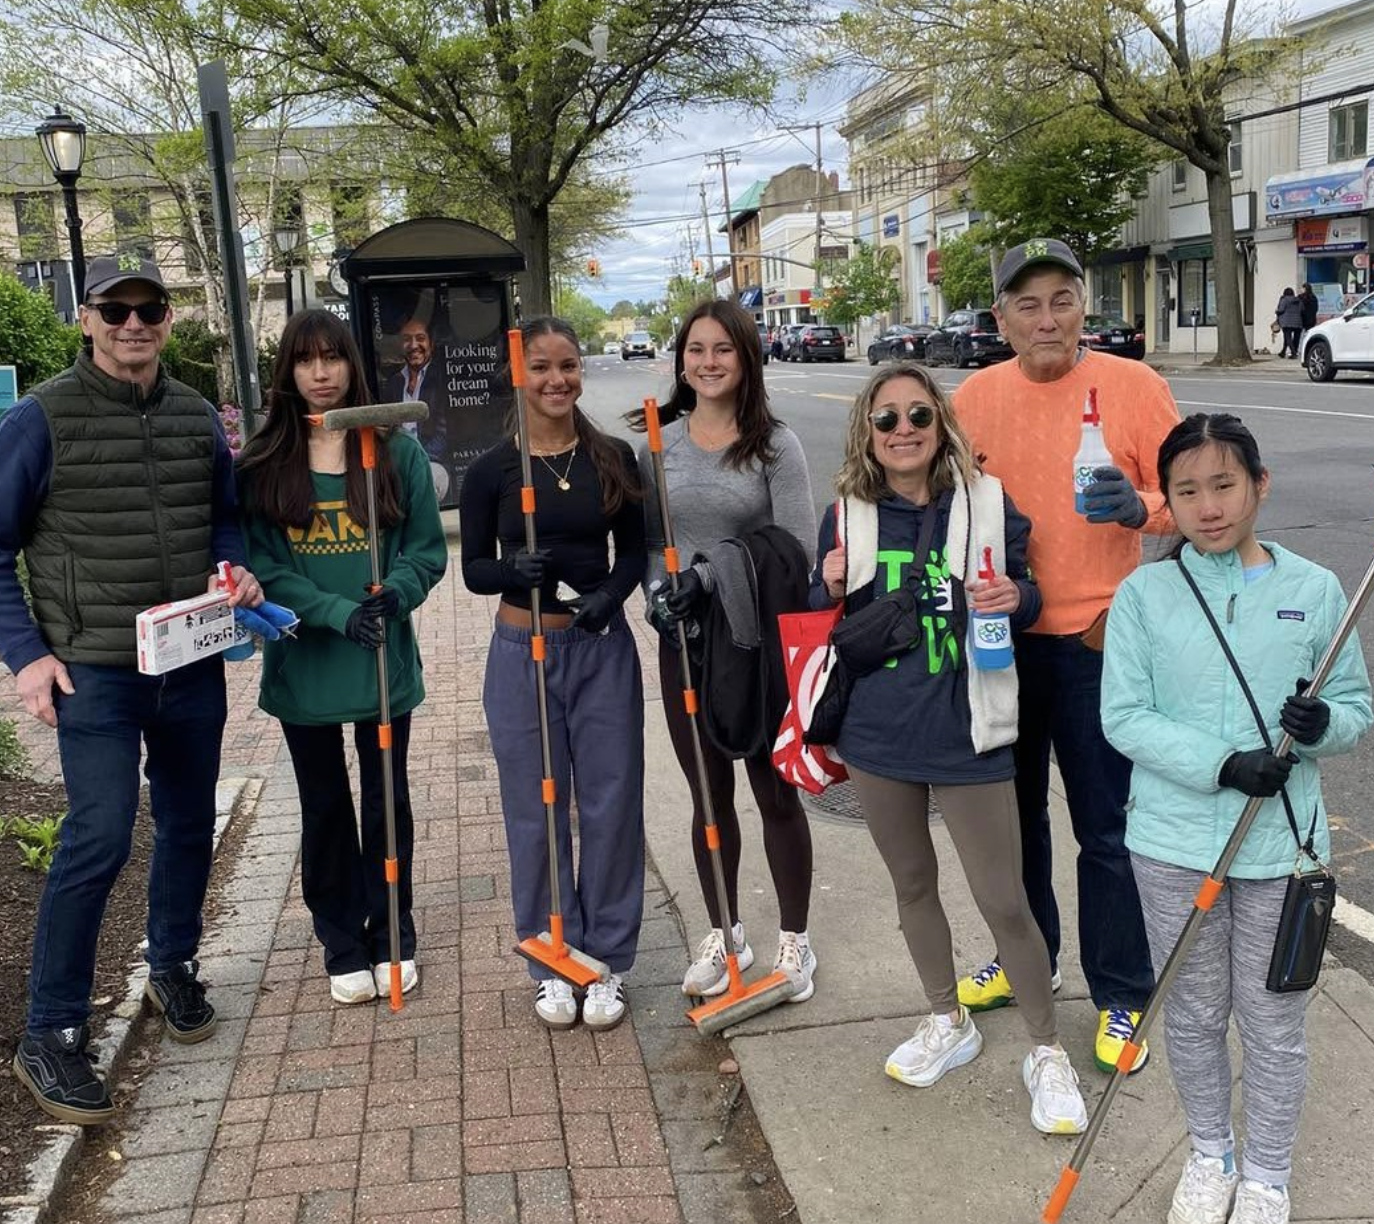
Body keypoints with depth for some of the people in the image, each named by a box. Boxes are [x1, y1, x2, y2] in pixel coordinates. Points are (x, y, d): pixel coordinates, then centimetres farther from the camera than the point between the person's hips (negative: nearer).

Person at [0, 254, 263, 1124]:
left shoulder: (199, 418, 5)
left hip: (193, 666, 5)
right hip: (94, 671, -5)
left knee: (190, 823, 15)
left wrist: (236, 569, -2)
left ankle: (174, 967, 38)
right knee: (100, 839, -10)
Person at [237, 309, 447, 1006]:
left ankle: (391, 939, 29)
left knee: (386, 800, 12)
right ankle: (342, 946, 30)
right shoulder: (261, 463, -2)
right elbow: (261, 565, -7)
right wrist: (336, 611, -20)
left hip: (384, 660, 0)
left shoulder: (396, 450, -3)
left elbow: (428, 549, -2)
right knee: (325, 807, 14)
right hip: (303, 664, 1)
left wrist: (393, 595, -22)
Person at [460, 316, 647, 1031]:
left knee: (610, 805, 6)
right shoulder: (493, 470, -2)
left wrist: (610, 594, -14)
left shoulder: (613, 459, 1)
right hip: (522, 653, -1)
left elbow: (634, 550, 6)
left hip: (603, 649, 1)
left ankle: (607, 960, 22)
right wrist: (514, 570, -21)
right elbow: (474, 569, 0)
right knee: (535, 812, 7)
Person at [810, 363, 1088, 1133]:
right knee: (913, 883, 18)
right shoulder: (849, 516, -1)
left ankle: (1048, 1053, 22)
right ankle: (948, 1023, 38)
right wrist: (832, 590, -13)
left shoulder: (986, 503, -6)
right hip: (878, 734, 3)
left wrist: (1014, 597, -18)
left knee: (1005, 902, 1)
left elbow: (1027, 599, 5)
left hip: (966, 735, -3)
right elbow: (824, 628, 9)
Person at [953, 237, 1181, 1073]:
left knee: (1106, 829, 4)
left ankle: (1122, 996, 21)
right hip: (1000, 639, 4)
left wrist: (1138, 505, -25)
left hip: (1095, 639, -4)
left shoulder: (1133, 385, -7)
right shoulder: (975, 397, 2)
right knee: (1014, 809, 18)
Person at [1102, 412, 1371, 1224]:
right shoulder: (1144, 594, -4)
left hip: (1282, 848, 0)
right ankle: (1210, 1152, 42)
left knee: (1274, 1024, 12)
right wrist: (1222, 764, -21)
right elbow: (1124, 717, -8)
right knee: (1193, 1013, 17)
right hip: (1174, 843, 0)